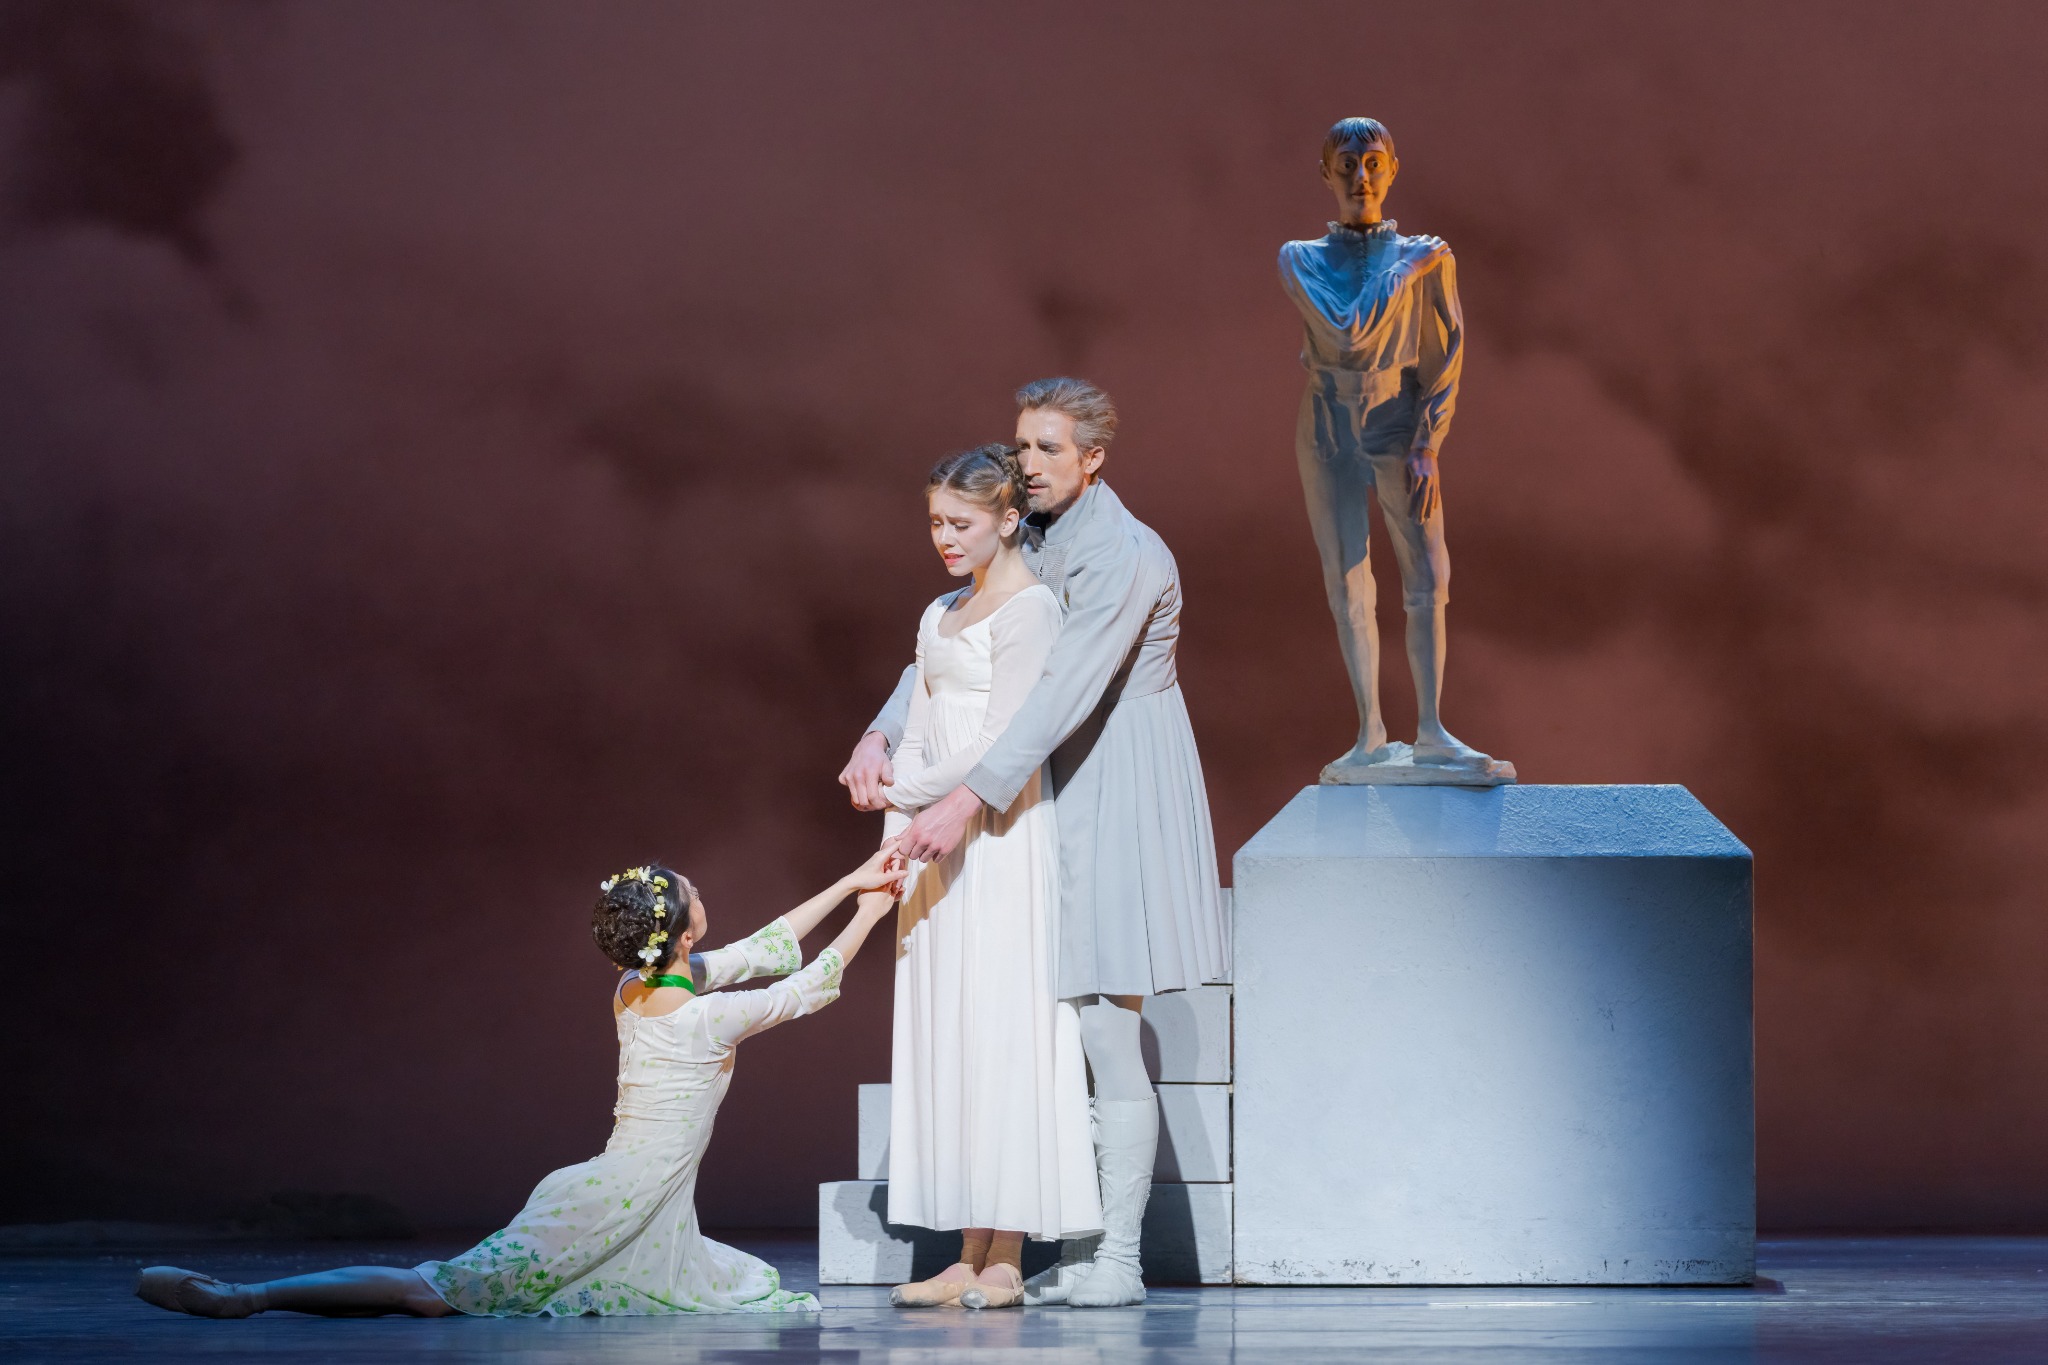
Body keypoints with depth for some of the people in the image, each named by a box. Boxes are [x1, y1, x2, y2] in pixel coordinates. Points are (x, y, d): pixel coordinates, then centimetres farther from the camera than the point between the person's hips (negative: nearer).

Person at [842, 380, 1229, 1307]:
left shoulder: (1122, 555, -17)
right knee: (1070, 1038, 8)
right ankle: (1083, 1253, 12)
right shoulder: (1033, 544, 12)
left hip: (1117, 799, -9)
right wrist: (881, 736, -6)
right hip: (1062, 798, 9)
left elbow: (1066, 690, -25)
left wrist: (971, 799, -31)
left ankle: (1116, 1261, -4)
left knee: (1107, 1033, -8)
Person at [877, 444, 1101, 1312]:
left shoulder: (1029, 609, -8)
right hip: (939, 842, 8)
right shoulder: (941, 616, 18)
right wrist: (899, 839, 4)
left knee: (997, 1031, -9)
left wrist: (913, 796, -7)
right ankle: (969, 1259, 5)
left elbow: (1002, 739, -14)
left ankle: (1003, 1262, -8)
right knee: (945, 1035, 5)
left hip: (1001, 839, -8)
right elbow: (918, 739, 16)